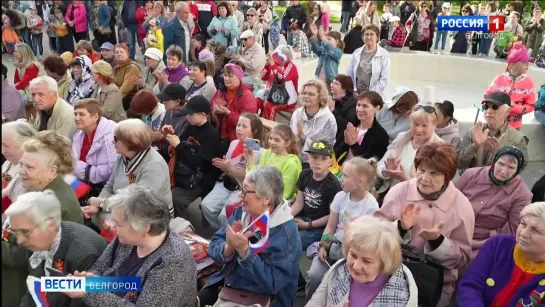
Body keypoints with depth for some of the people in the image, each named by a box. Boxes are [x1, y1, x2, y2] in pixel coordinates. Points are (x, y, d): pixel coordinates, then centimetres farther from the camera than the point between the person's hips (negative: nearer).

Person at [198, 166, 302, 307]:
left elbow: (272, 284, -25)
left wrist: (244, 251, -31)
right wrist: (228, 248, -24)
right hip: (227, 283, 6)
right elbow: (214, 244, -2)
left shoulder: (285, 233, -22)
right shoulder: (242, 211, -2)